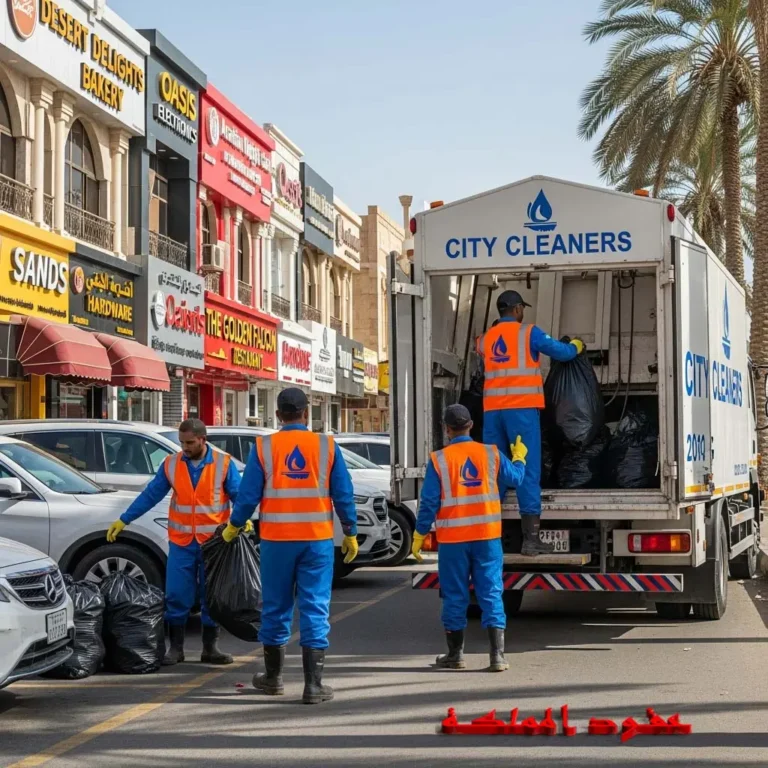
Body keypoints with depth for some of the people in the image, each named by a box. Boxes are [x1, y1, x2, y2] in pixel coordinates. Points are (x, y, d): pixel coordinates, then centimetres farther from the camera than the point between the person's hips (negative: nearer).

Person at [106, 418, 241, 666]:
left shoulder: (223, 464, -2)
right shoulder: (171, 464, 3)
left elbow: (239, 494, -1)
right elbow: (150, 495, 6)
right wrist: (123, 520, 3)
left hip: (214, 542, -1)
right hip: (181, 542, 1)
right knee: (177, 597, 0)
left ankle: (211, 648, 17)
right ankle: (175, 648, 10)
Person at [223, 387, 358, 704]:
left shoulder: (263, 447, -3)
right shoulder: (327, 446, -1)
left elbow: (248, 495, -2)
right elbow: (343, 495, 1)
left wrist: (233, 527, 14)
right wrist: (350, 534, 11)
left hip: (277, 539, 0)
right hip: (317, 539, 0)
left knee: (275, 607, 13)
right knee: (315, 609, 1)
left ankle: (273, 676, 26)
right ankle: (313, 684, -4)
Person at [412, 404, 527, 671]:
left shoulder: (439, 459, -6)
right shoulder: (491, 454, 0)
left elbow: (429, 502, -5)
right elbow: (515, 479, 14)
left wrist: (419, 536, 4)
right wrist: (519, 457, 35)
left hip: (453, 538, -1)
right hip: (487, 535, 1)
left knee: (455, 596, 9)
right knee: (491, 593, 3)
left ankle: (455, 654, 19)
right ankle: (498, 656, -3)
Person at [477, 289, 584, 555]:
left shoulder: (485, 339, 15)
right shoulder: (528, 333, 1)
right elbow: (562, 352, 4)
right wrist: (577, 345, 26)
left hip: (492, 409, 5)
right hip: (522, 408, -5)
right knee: (528, 471, -3)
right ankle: (531, 539, -6)